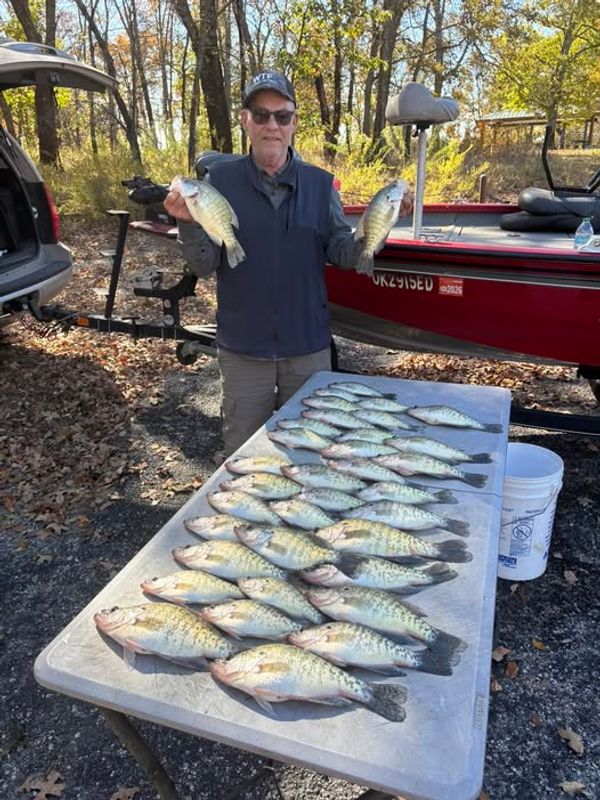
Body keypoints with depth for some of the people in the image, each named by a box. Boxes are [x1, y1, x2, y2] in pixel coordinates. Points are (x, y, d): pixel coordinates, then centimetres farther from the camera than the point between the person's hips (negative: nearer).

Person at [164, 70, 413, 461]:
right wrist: (189, 223, -24)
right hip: (243, 349, -1)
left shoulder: (320, 183, 2)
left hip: (309, 346, 2)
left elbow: (343, 254, -1)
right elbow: (205, 265, -6)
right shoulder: (220, 179, -2)